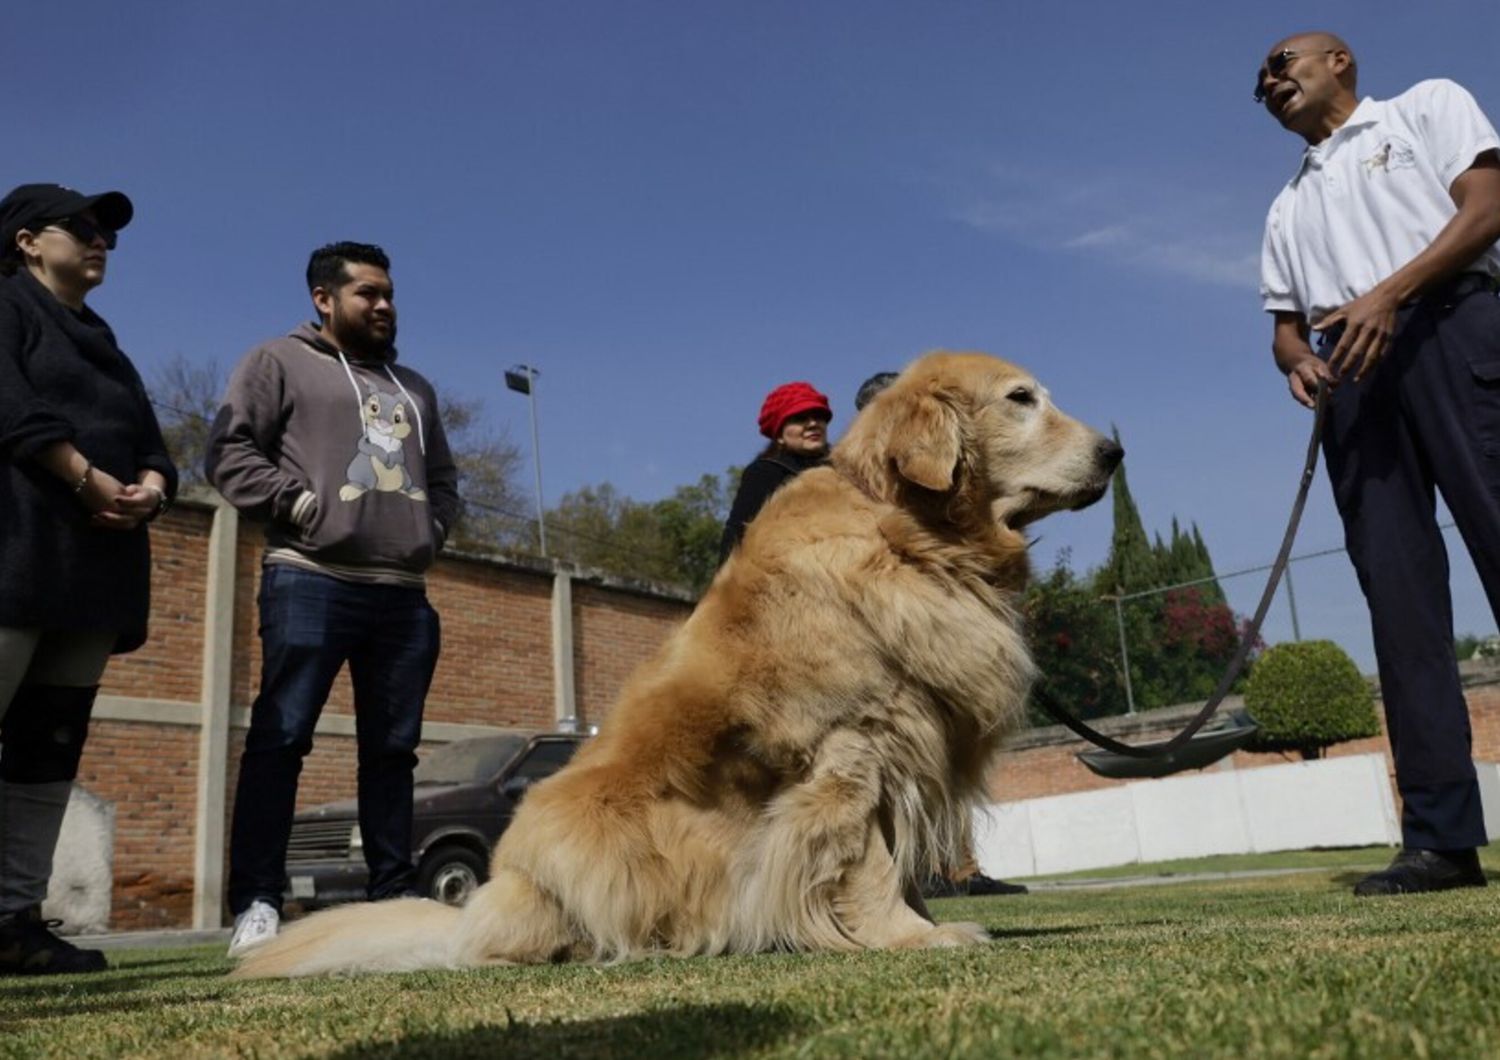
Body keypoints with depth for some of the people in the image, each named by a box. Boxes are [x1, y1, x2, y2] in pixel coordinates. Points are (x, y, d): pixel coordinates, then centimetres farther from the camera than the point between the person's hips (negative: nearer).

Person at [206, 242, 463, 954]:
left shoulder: (413, 388, 26)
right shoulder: (280, 362, 9)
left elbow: (444, 481, 30)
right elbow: (229, 450, -1)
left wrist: (431, 529, 11)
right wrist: (301, 504, -10)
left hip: (404, 594, 6)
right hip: (311, 581, -5)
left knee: (393, 749, 5)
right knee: (280, 739, -8)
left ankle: (393, 898, 11)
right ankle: (256, 903, -4)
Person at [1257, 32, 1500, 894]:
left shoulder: (1429, 105, 18)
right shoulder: (1289, 209, 31)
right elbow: (1287, 322, 24)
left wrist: (1391, 292, -13)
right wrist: (1298, 359, -1)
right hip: (1353, 374, 5)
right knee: (1399, 597, -6)